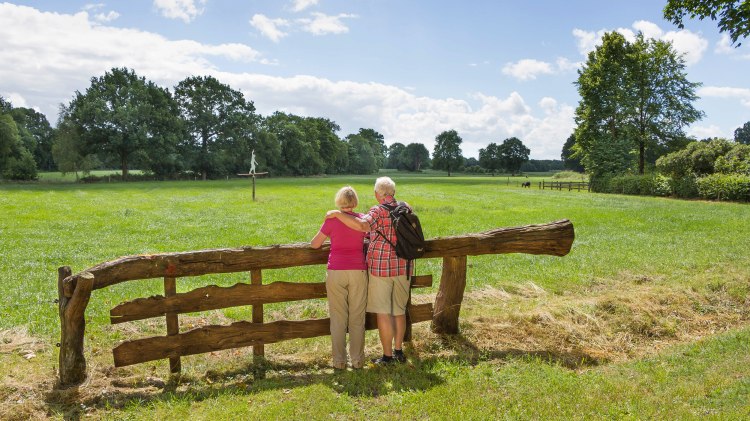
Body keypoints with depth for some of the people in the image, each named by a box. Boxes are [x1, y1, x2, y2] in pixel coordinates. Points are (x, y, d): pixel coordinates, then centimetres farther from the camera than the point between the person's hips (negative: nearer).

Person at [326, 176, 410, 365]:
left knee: (383, 312, 3)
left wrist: (337, 213, -22)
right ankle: (399, 351, 26)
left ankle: (387, 356, 10)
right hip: (402, 267, 6)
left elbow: (362, 225, -33)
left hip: (381, 267, -6)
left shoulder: (378, 211, -14)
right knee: (399, 310, 16)